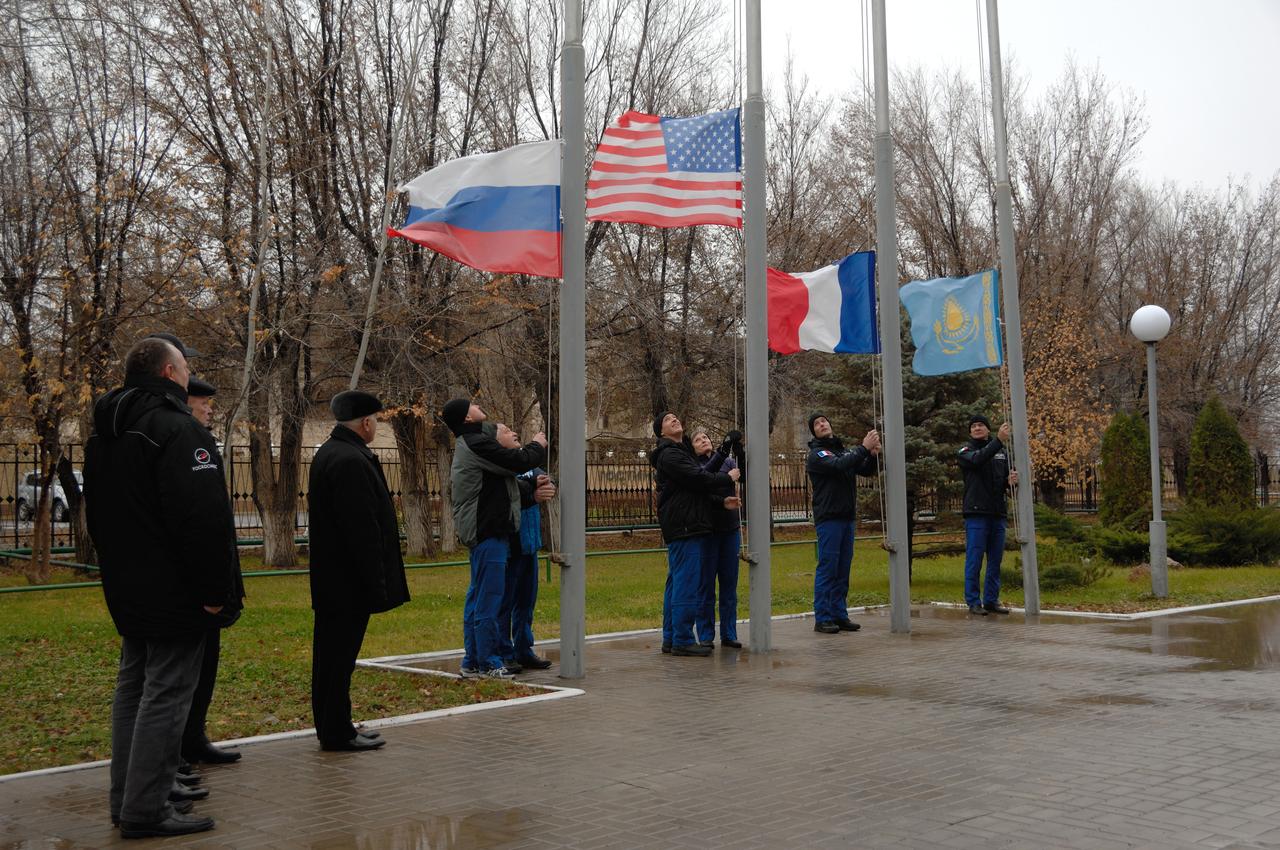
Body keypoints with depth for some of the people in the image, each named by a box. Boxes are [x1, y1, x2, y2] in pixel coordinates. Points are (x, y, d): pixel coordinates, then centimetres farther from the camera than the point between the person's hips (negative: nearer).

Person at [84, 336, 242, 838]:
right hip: (174, 593, -9)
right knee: (166, 695, -5)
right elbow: (203, 519, -25)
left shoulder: (103, 434, 14)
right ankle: (146, 810, -2)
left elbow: (96, 516, 21)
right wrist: (215, 591, -21)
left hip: (128, 591, 10)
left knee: (133, 689, 17)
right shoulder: (177, 429, -17)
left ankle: (130, 795, 26)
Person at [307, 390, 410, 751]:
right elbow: (362, 530, -23)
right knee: (341, 656, -3)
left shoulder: (326, 454, 13)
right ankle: (338, 732, 5)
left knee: (331, 654, 15)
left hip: (330, 581, 11)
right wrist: (375, 584, -19)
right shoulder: (352, 462, -20)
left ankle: (331, 727, 25)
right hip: (350, 582, -11)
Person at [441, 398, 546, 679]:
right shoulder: (477, 444, -15)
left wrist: (505, 446, 5)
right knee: (488, 598, -7)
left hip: (482, 530, 11)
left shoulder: (470, 444, 19)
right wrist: (537, 445, 1)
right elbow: (518, 463, -17)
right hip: (488, 530, -11)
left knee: (477, 597, 13)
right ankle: (488, 663, -3)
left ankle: (472, 662, 18)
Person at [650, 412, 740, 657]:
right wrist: (728, 478, -3)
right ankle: (683, 640, -8)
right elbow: (697, 480, -18)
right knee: (687, 584, -10)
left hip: (686, 525, 11)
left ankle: (671, 638, 16)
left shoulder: (681, 451, 24)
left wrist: (721, 502, 5)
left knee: (676, 583, 12)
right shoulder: (669, 454, -9)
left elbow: (695, 490, 19)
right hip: (684, 527, -11)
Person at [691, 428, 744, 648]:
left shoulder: (729, 461, 9)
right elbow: (703, 476, -23)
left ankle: (729, 634, 13)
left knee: (729, 583, 6)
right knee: (706, 584, 1)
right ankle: (706, 636, 8)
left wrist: (739, 451, -25)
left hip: (730, 529, 3)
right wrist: (723, 451, -34)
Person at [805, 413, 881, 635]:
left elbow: (866, 470, 11)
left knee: (843, 570, 8)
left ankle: (839, 615, 13)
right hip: (828, 518, -7)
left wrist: (873, 455, -8)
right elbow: (838, 465, -21)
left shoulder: (843, 450, 18)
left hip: (847, 517, 7)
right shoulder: (816, 454, -4)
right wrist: (864, 448, -21)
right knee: (827, 568, -7)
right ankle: (822, 618, -5)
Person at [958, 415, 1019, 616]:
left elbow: (1009, 477, 15)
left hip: (997, 513, 4)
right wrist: (998, 441, -31)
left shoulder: (1002, 452, 15)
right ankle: (973, 602, 0)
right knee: (974, 560, -4)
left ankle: (991, 600, 15)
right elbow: (977, 459, -20)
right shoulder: (966, 451, 2)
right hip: (976, 513, -4)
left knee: (995, 560, 7)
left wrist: (1011, 480, -10)